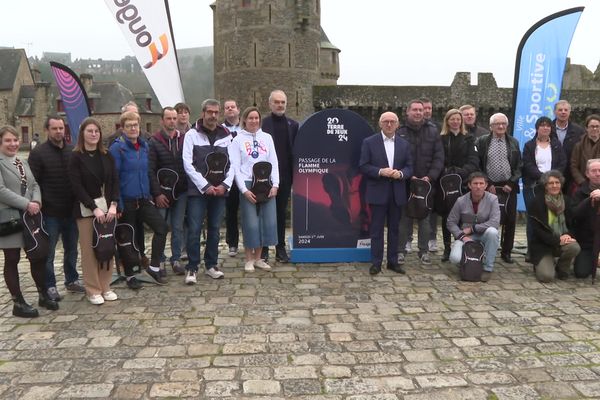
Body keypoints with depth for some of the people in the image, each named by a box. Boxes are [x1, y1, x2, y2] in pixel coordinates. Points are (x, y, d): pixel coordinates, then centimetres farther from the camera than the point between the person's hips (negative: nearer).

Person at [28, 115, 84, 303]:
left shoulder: (73, 151, 8)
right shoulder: (38, 153, -4)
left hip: (71, 211, 4)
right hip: (49, 213, -4)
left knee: (71, 249, 15)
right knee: (48, 252, 5)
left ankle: (72, 280, 29)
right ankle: (50, 286, 16)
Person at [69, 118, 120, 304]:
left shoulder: (107, 156, 10)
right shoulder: (76, 157, -2)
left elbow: (115, 181, 4)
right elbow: (77, 186, -8)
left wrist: (113, 204, -10)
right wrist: (94, 208, -16)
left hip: (107, 207, 4)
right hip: (86, 209, -3)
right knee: (89, 249, 0)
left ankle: (105, 286, 16)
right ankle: (93, 290, 10)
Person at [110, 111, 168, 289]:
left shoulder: (144, 146, 8)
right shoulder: (117, 148, -9)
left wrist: (150, 194, 9)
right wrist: (118, 204, -15)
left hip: (144, 199, 5)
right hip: (127, 201, -5)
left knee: (161, 227, -8)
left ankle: (154, 266, 6)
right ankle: (129, 276, 21)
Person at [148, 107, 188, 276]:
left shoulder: (184, 139, 7)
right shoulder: (154, 141, -1)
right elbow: (150, 170, -6)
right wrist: (157, 193, -12)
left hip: (181, 192, 2)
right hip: (162, 193, -2)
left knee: (178, 227, 8)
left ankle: (176, 260, 19)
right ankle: (160, 261, 16)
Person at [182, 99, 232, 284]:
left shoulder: (226, 135, 9)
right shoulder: (192, 135, 0)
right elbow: (188, 164, -7)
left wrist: (225, 184, -7)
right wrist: (205, 186, -12)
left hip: (220, 190, 3)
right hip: (198, 191, -3)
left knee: (214, 229, 10)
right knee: (194, 230, -4)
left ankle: (211, 265, 20)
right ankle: (192, 268, 5)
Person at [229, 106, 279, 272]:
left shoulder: (267, 137, 12)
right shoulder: (238, 139, 4)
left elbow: (274, 162, 9)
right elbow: (235, 167, -1)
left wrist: (275, 184, -3)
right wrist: (244, 189, -10)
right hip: (248, 185, -3)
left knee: (268, 221, 1)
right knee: (250, 223, -3)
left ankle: (258, 258, 15)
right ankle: (249, 259, 11)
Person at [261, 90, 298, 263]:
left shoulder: (293, 125, 7)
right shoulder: (262, 123, -2)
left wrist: (295, 176, 0)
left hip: (284, 177, 3)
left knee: (281, 212, 9)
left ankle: (280, 248, 16)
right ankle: (263, 248, 15)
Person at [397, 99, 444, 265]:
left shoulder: (433, 131, 5)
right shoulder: (400, 132, -2)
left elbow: (439, 157, 1)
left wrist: (430, 177, -10)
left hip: (426, 182, 2)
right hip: (405, 182, -2)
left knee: (425, 217, 8)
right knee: (404, 217, 4)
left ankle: (424, 251, 17)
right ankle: (401, 250, 13)